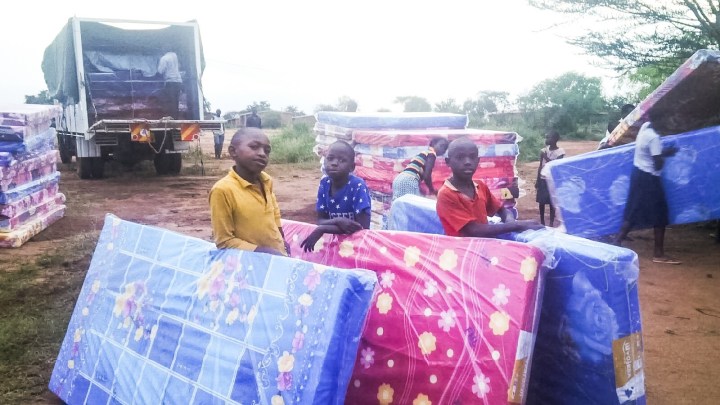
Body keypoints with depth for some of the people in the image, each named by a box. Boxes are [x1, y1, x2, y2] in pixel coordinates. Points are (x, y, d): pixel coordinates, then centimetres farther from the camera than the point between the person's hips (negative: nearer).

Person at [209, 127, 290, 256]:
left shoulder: (266, 181, 0)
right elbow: (224, 242, -17)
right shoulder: (223, 189, -19)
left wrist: (282, 241, 12)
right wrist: (261, 252, -22)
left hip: (278, 256, 6)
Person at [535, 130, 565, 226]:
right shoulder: (544, 150, 3)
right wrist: (537, 180, 9)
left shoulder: (560, 151, -8)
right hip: (543, 179, 4)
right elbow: (540, 166, 9)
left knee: (552, 202, 1)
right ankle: (542, 221, 20)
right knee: (541, 201, 7)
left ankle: (551, 223, 9)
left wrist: (546, 157, -21)